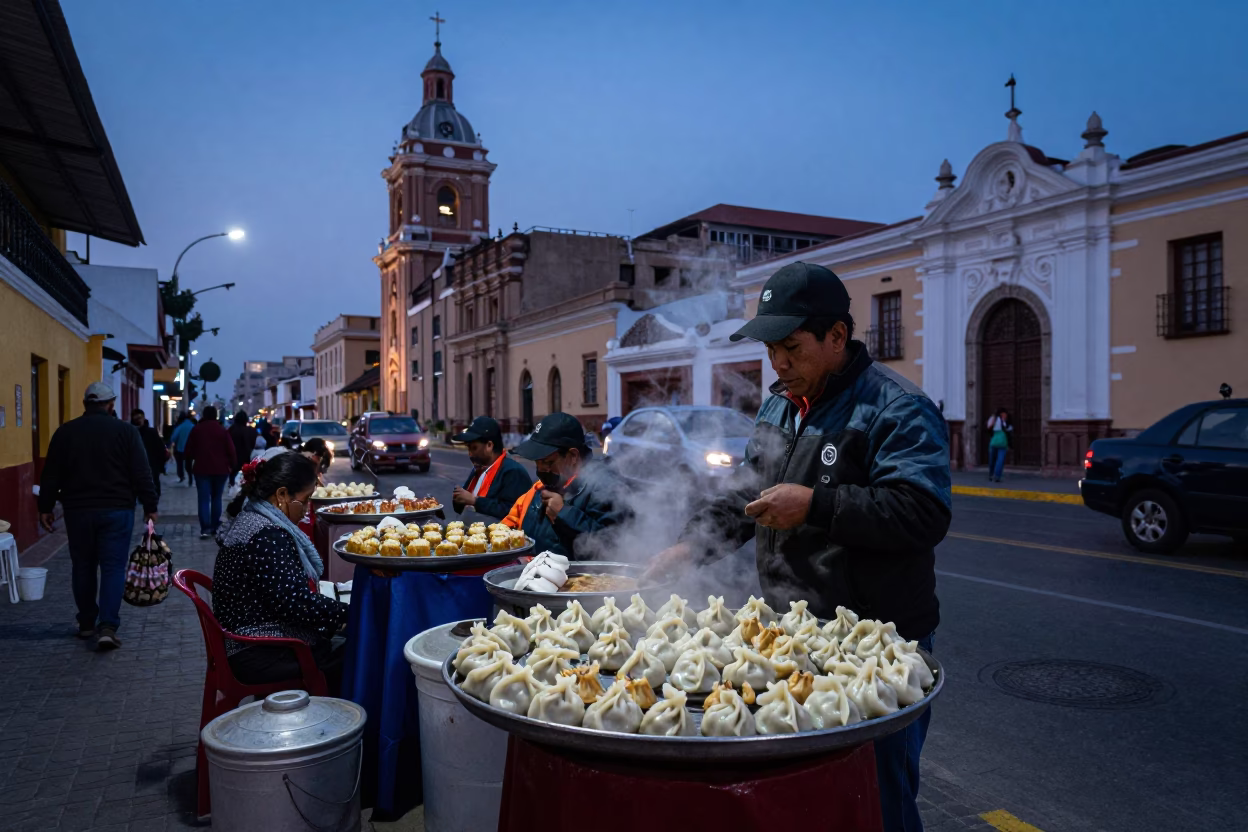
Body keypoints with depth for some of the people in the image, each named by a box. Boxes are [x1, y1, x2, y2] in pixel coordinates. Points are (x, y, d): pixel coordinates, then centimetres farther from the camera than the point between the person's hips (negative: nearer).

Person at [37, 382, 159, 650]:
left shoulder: (65, 431, 3)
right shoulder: (126, 431, -4)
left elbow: (51, 475, 5)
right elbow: (142, 474, -6)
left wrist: (45, 507, 12)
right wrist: (150, 506, 0)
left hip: (78, 510, 3)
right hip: (116, 510, -2)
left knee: (83, 567, 14)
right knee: (113, 567, -1)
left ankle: (86, 623, 24)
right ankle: (107, 626, -10)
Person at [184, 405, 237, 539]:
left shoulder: (196, 429, 2)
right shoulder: (222, 430, -2)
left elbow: (189, 449, 6)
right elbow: (230, 450, -5)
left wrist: (189, 462, 21)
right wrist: (231, 465, 6)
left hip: (202, 468, 0)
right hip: (220, 469, 0)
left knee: (204, 499, -2)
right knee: (216, 498, 13)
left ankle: (205, 528, -13)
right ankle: (215, 526, 15)